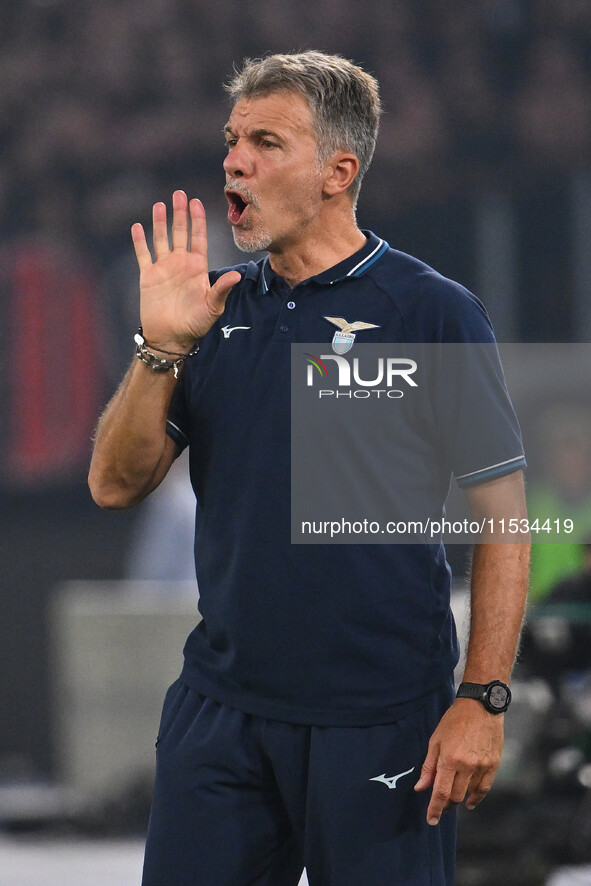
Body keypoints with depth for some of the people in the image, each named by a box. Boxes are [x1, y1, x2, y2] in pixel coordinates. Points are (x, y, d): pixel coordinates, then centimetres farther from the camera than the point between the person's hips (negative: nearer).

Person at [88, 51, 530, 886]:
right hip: (219, 704, 4)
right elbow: (115, 484, 5)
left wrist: (483, 700, -12)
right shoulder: (215, 307, 9)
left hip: (380, 721, -4)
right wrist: (161, 347, -10)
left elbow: (501, 519, -6)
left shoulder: (434, 313, -5)